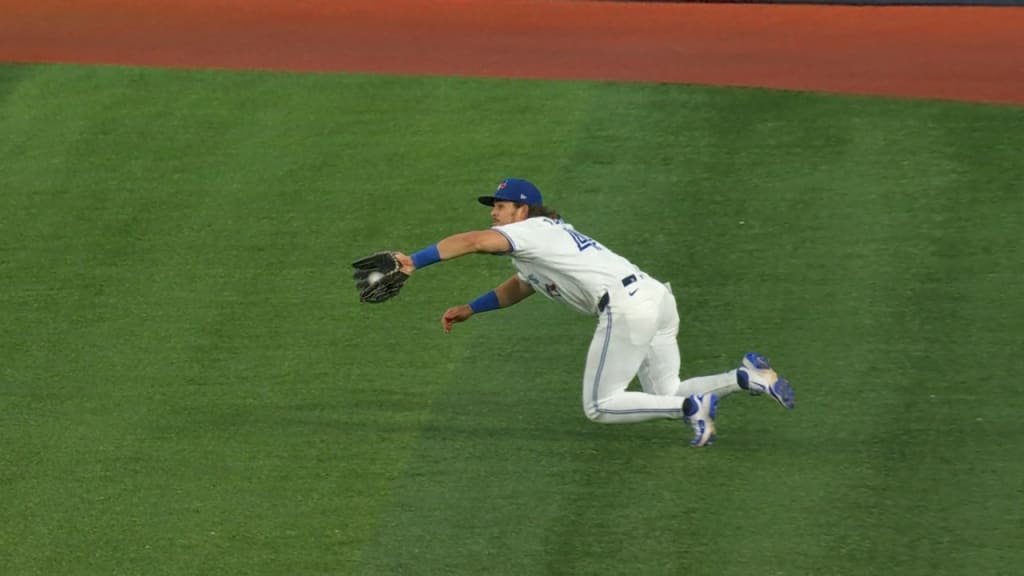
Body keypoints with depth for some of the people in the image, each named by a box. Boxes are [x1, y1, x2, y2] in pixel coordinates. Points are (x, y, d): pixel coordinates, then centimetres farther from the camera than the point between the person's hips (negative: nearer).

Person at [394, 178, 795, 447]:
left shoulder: (531, 230, 0)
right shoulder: (550, 235, 29)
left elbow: (474, 241, -17)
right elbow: (518, 287, 42)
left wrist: (415, 262, -22)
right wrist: (469, 310, 32)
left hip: (627, 306, -10)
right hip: (658, 297, 10)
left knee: (599, 407, 0)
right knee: (665, 395, 18)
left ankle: (691, 406, -12)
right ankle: (747, 377, 1)